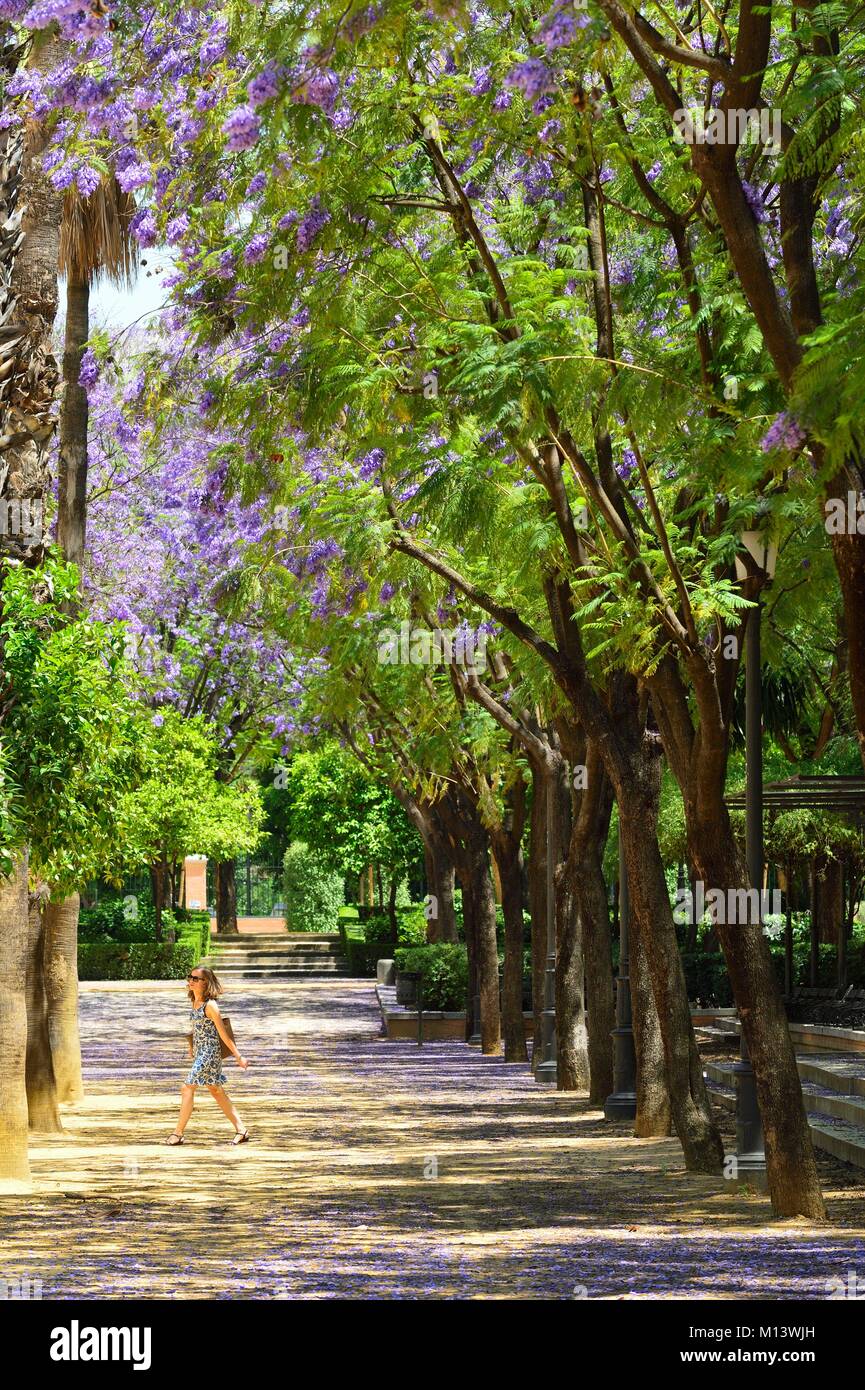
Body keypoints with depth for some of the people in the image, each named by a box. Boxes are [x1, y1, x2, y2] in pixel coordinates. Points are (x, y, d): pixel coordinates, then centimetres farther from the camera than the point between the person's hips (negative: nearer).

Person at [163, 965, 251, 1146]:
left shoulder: (210, 1005, -16)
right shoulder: (194, 1002, 9)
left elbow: (223, 1033, -14)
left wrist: (238, 1056, -10)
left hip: (209, 1053, -9)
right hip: (199, 1052, 9)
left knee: (187, 1088, -8)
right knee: (217, 1092, 10)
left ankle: (178, 1134, -2)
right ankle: (242, 1130, 13)